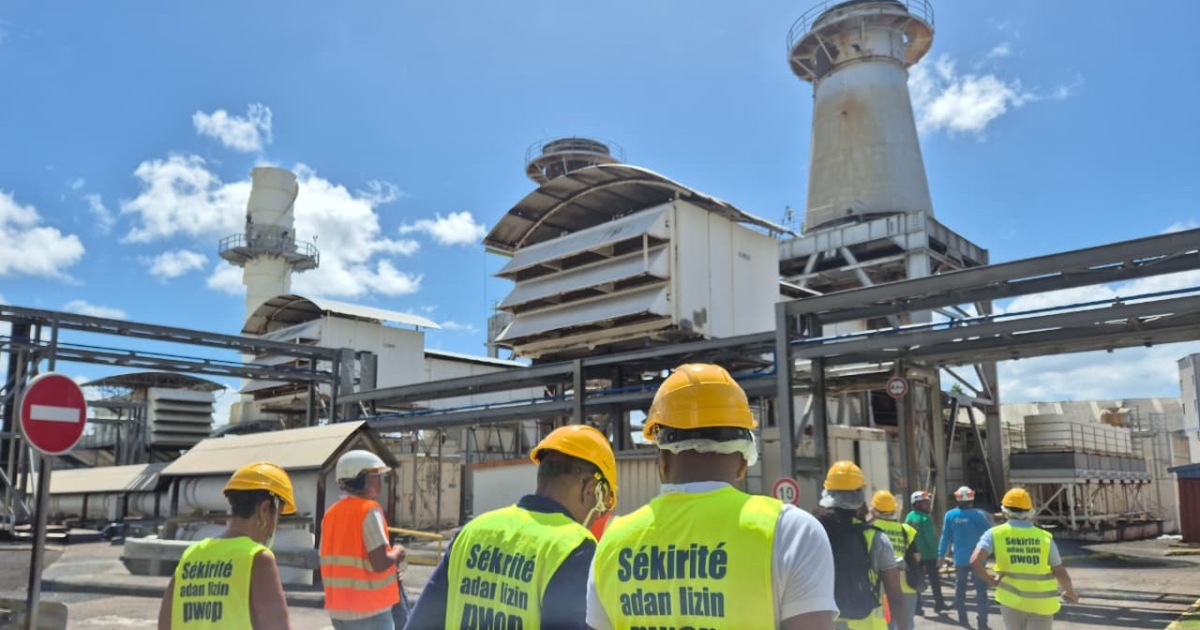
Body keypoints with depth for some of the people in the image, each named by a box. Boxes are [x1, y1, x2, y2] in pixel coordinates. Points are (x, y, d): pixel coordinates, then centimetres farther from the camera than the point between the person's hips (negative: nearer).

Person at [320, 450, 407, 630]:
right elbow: (379, 563, -22)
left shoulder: (331, 513, 8)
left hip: (339, 609, 8)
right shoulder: (369, 509, -15)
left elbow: (328, 563, 13)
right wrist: (397, 553, -1)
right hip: (370, 610, -7)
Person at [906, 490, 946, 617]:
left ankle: (917, 607, 7)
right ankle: (938, 604, 21)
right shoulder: (925, 518, -16)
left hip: (915, 554, 6)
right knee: (934, 580, 10)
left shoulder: (909, 517, 5)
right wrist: (936, 553, -10)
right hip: (928, 554, -6)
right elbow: (931, 538, -17)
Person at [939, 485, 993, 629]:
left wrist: (941, 554, 10)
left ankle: (962, 617, 23)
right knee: (980, 589, 1)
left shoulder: (950, 515, -4)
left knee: (960, 587, 18)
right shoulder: (977, 514, -12)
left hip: (960, 558, 3)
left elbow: (945, 536, 1)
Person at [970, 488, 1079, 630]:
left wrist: (990, 581, -3)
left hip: (1012, 600, 0)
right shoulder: (1044, 537, -5)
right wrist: (1071, 593, 17)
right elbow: (1060, 573, -2)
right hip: (1041, 603, 0)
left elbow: (975, 561, -20)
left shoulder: (996, 534, -8)